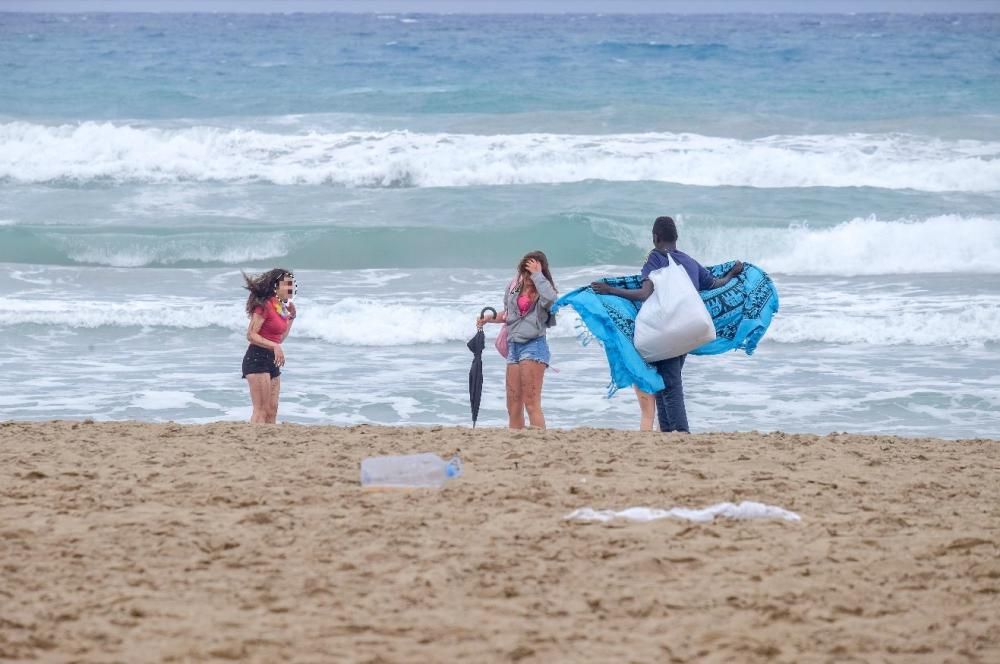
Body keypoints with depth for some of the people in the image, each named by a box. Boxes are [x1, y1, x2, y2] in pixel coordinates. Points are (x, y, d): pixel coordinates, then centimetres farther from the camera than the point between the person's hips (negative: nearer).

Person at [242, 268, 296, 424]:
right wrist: (275, 346, -25)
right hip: (257, 358, -9)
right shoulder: (264, 306, -13)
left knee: (272, 411, 8)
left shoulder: (282, 308, 13)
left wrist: (291, 317, 16)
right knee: (261, 410, -11)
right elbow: (251, 335, -17)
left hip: (272, 361, 9)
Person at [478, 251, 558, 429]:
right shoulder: (516, 286, 10)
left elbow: (550, 298, -32)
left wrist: (537, 275, -21)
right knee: (513, 406, 7)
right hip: (514, 346, 7)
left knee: (531, 403, -13)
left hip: (534, 346, -7)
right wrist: (488, 319, 13)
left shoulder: (542, 290, -6)